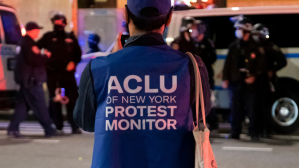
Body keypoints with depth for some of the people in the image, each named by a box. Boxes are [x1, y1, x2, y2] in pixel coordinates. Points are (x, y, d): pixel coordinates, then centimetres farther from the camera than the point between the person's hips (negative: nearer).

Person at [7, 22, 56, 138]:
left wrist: (42, 56, 7)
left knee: (23, 104, 11)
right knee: (40, 106, -5)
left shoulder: (24, 42, 17)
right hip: (31, 79, -10)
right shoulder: (29, 43, -16)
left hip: (26, 79, 10)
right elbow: (35, 60, -25)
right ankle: (49, 129, 1)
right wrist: (46, 56, -10)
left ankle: (13, 128, 9)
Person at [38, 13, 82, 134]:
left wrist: (73, 62, -4)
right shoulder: (48, 37, 7)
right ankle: (58, 127, 11)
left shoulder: (70, 37, 11)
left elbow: (78, 53, 14)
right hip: (53, 73, 0)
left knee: (72, 98, -3)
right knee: (54, 100, 3)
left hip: (68, 73, 1)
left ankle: (75, 126, 1)